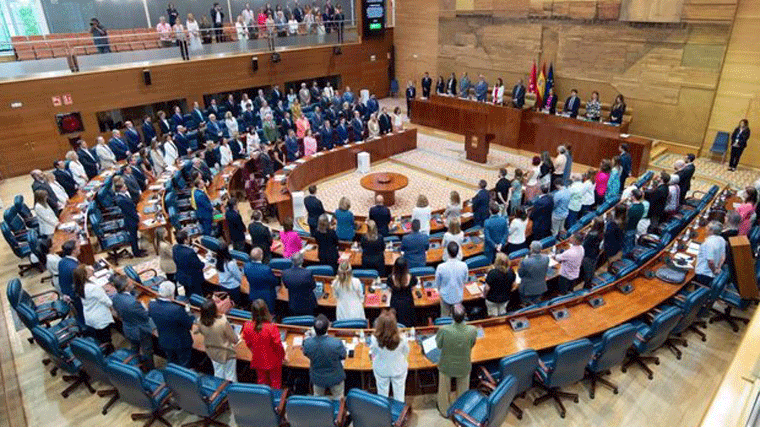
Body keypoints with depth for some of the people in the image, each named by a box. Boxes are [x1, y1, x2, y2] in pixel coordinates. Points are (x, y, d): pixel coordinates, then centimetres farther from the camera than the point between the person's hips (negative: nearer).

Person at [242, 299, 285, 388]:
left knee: (261, 381, 26)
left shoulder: (247, 326, -21)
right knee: (275, 383, 22)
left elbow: (248, 344, -3)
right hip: (273, 361, -3)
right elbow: (278, 345, -19)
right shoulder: (271, 327, -32)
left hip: (258, 360, 3)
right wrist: (282, 356, 1)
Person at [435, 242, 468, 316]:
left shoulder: (441, 267, -27)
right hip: (458, 296, 2)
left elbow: (437, 284, -10)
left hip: (446, 296, -1)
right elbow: (465, 281, -3)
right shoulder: (463, 266, -22)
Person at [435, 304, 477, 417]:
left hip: (446, 366, -1)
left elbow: (439, 345, -15)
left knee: (444, 388, 28)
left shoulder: (443, 330, -35)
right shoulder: (472, 331, -31)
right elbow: (472, 345, -10)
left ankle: (444, 410, 54)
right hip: (464, 367, 1)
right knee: (463, 389, 31)